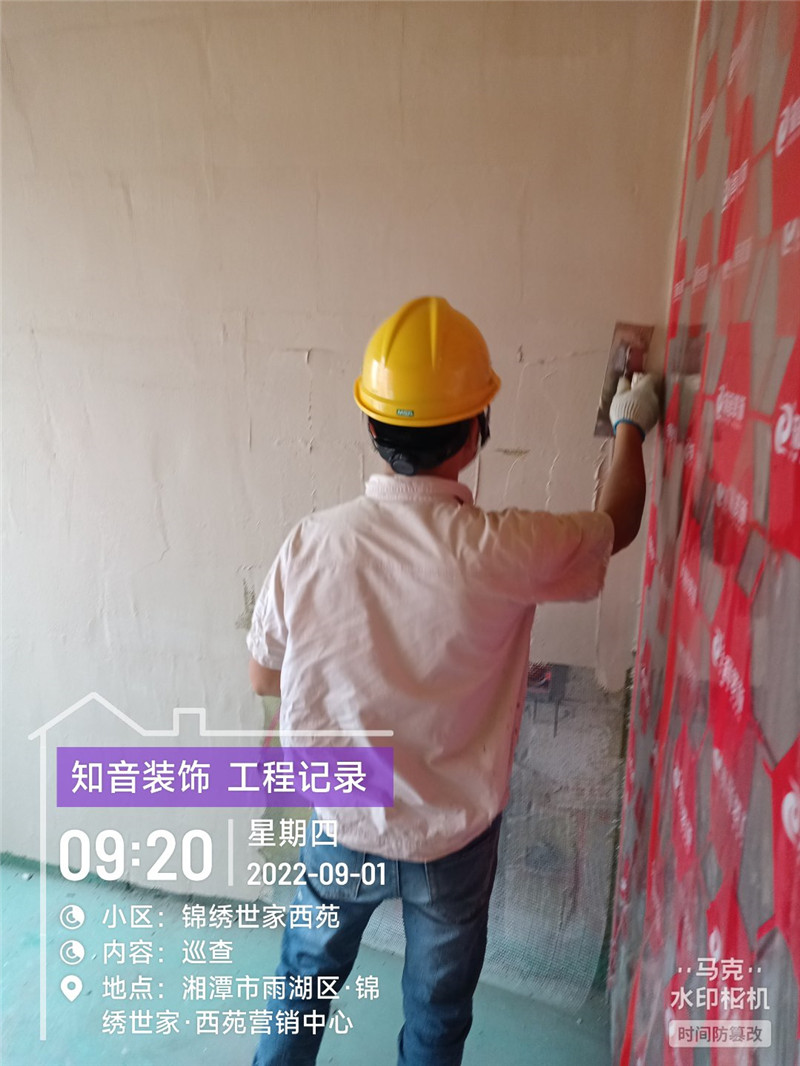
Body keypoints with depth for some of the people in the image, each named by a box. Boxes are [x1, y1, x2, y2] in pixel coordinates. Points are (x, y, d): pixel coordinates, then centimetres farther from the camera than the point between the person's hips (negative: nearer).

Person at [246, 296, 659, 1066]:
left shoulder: (310, 544, -21)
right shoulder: (505, 550, -27)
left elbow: (263, 676, -5)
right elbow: (616, 525, -5)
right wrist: (630, 426, 12)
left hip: (342, 828, 2)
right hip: (454, 838, -1)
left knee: (307, 974, 30)